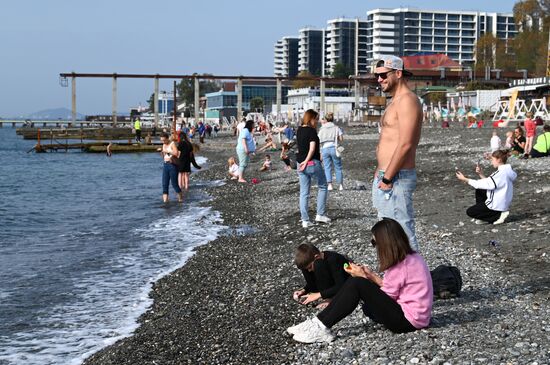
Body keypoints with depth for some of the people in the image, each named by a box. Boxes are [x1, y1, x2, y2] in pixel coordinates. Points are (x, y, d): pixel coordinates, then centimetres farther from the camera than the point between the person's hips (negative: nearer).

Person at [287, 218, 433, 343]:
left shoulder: (400, 266, -20)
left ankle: (321, 328, -14)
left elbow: (386, 297, -14)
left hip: (407, 320, -10)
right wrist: (371, 275, 1)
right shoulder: (409, 257, 9)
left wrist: (363, 277, -5)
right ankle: (319, 322, -1)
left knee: (357, 284, -18)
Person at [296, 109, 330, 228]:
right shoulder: (311, 131, -13)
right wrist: (306, 161, -15)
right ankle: (320, 214, 13)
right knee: (322, 187, 13)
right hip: (312, 163, -7)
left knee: (304, 193, 8)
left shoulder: (299, 130, 10)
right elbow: (312, 148, -20)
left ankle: (305, 220, 7)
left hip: (300, 164, 7)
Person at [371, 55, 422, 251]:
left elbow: (405, 144, -22)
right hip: (385, 177, 11)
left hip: (396, 179, -11)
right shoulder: (394, 102, 20)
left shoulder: (407, 100, -14)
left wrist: (387, 178, -19)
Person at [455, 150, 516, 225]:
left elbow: (486, 184, -22)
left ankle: (498, 216, -6)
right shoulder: (507, 170, 7)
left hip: (497, 206, -10)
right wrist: (481, 174, 1)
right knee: (479, 190, 23)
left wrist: (465, 179, -17)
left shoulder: (500, 173, -23)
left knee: (469, 212, 0)